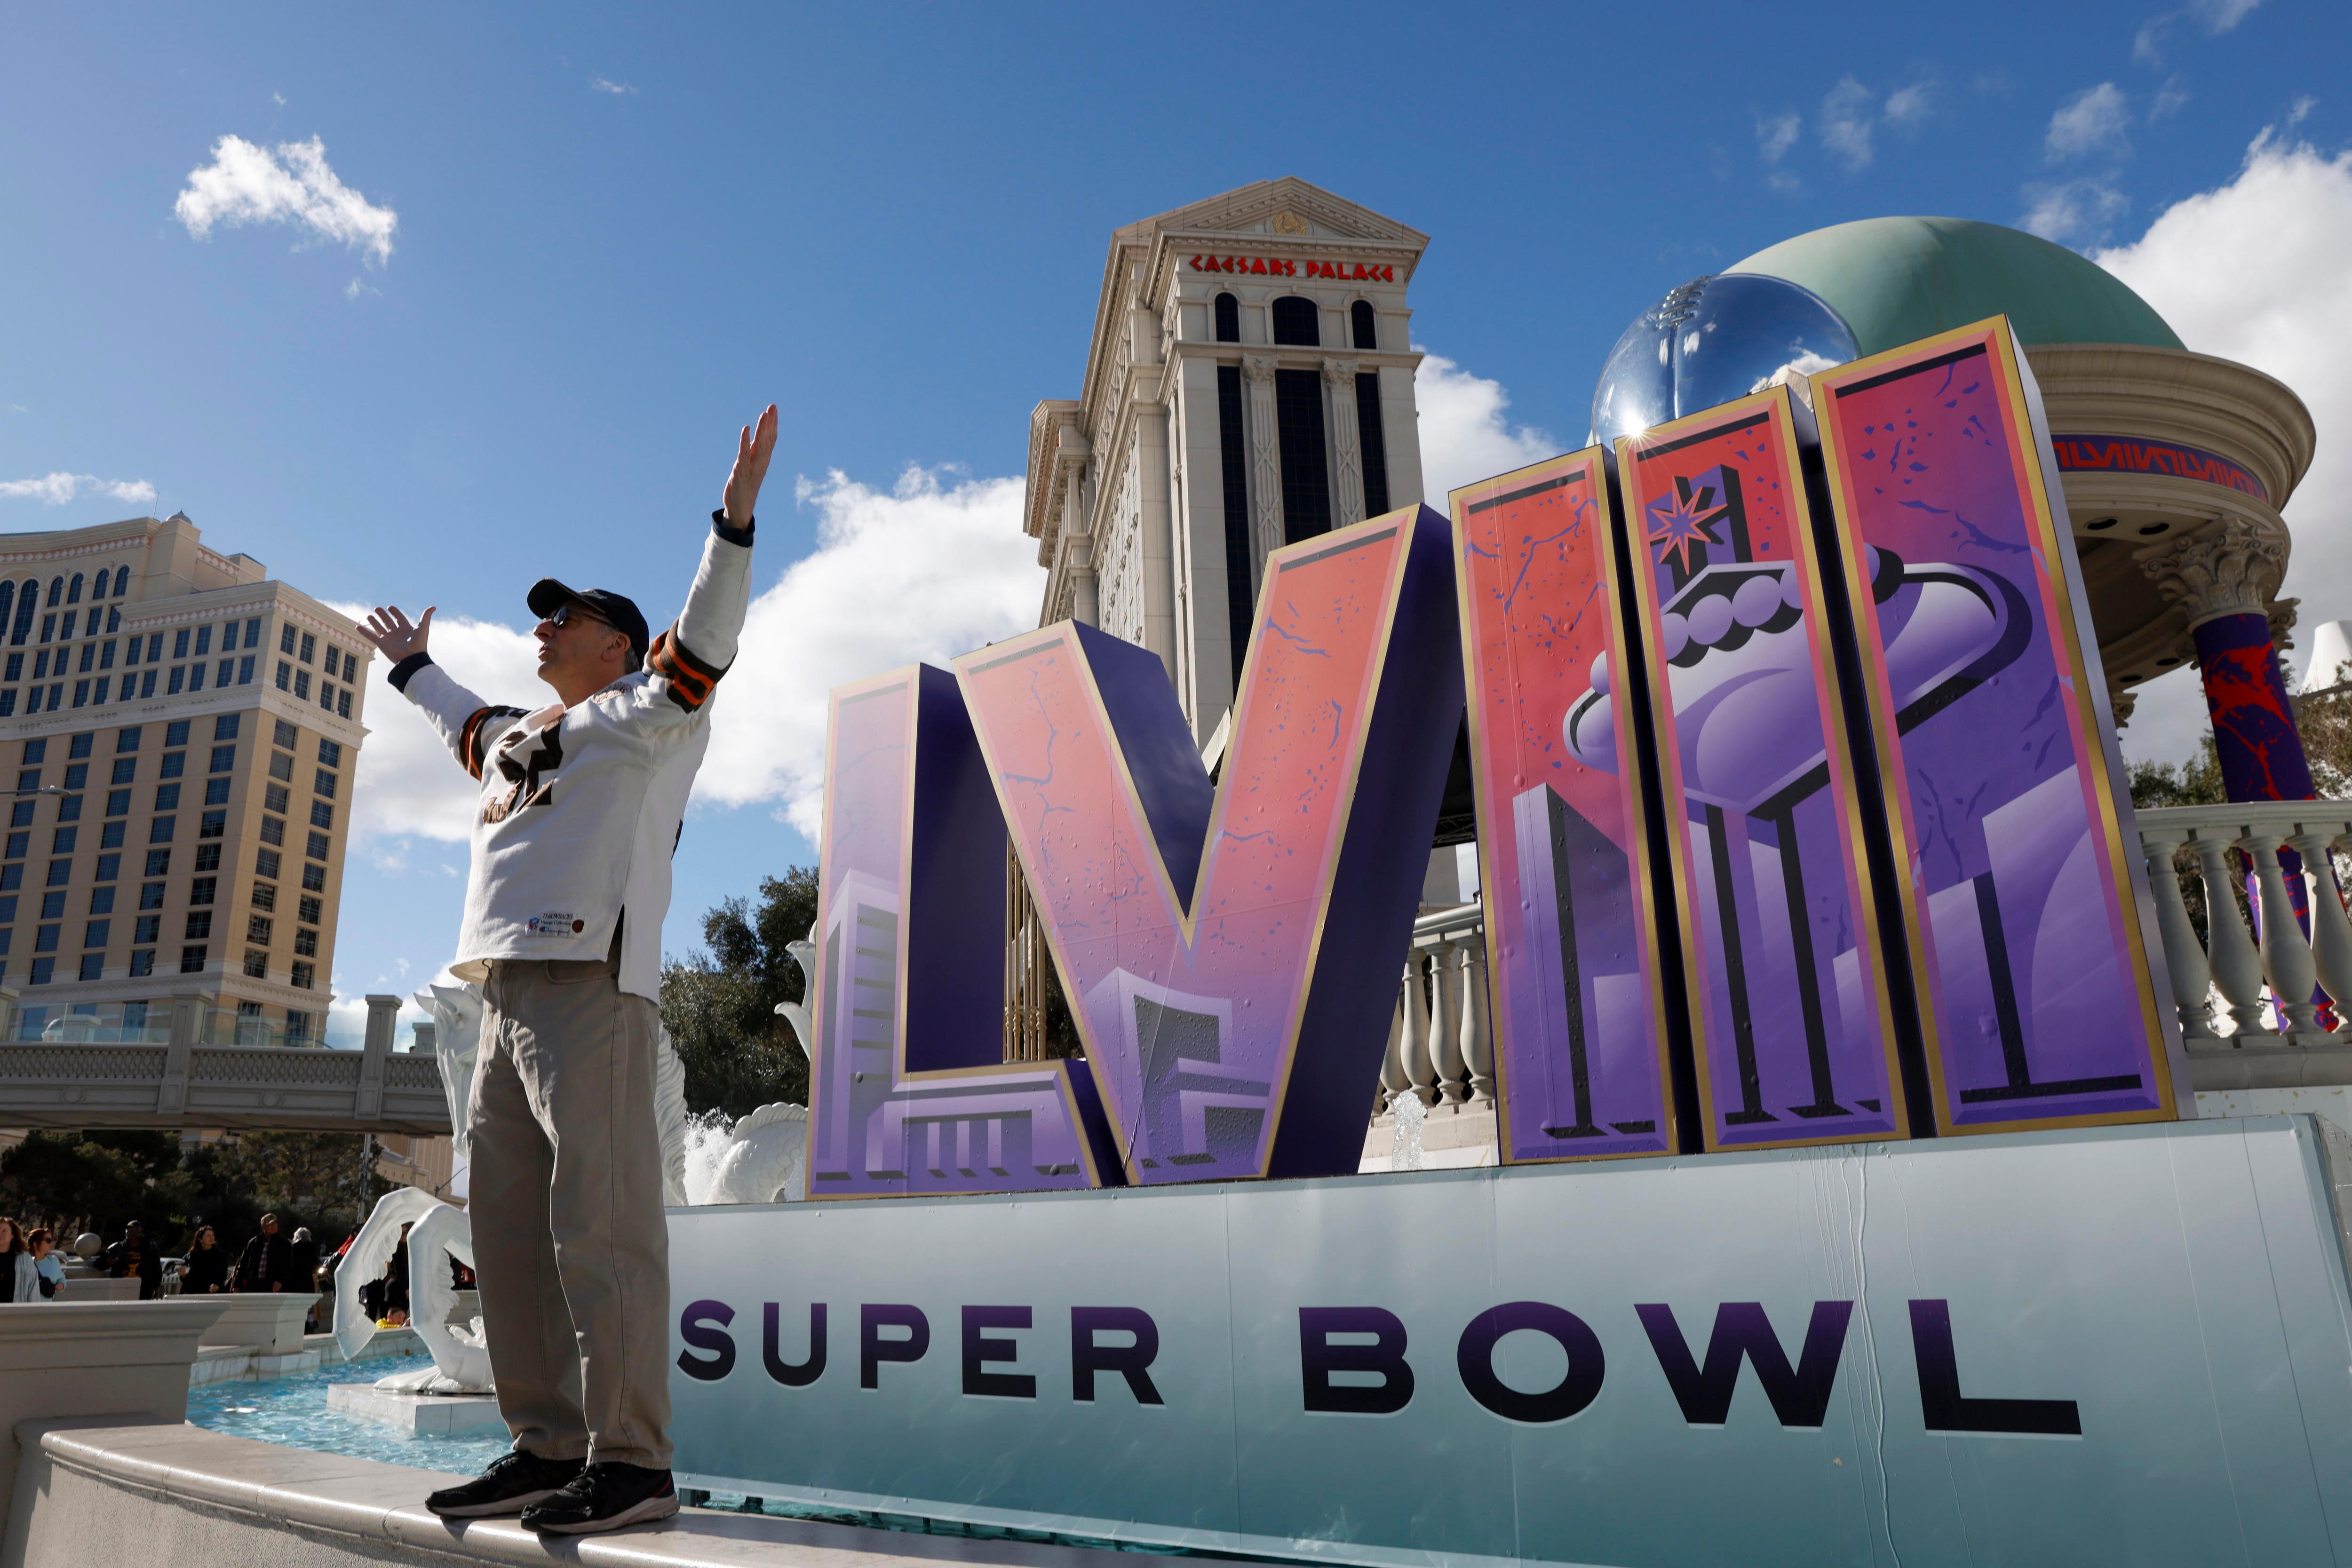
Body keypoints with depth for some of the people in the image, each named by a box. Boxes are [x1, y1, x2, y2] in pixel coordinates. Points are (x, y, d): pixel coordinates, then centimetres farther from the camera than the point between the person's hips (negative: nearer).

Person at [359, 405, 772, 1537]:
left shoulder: (646, 715, 5)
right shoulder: (522, 736, 30)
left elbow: (704, 640, -11)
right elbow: (470, 731, 52)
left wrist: (735, 520, -19)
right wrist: (414, 670, 64)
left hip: (590, 985, -9)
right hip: (508, 995, 10)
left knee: (597, 1219, -14)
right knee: (508, 1225, 7)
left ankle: (631, 1462, -12)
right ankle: (547, 1448, 14)